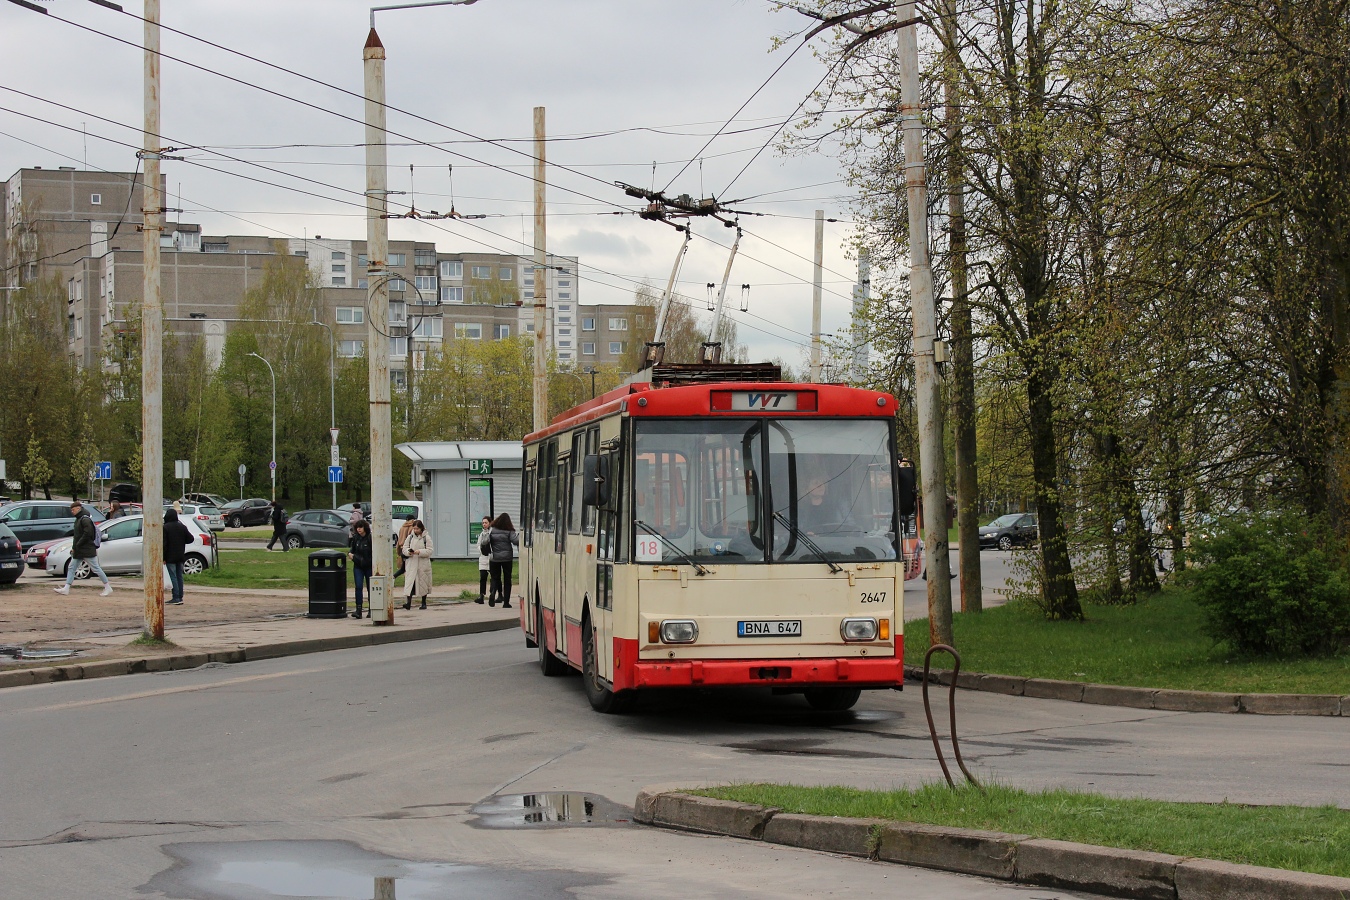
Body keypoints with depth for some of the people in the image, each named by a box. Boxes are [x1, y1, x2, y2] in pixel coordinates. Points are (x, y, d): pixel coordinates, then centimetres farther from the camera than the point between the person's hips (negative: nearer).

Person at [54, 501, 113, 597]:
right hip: (78, 551, 10)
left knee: (96, 568, -4)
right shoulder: (78, 519, 15)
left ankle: (108, 587, 2)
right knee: (71, 567, 6)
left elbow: (87, 534, -23)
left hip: (87, 550, -10)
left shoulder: (85, 519, -15)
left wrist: (77, 546, -18)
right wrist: (74, 547, 10)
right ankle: (66, 588, 6)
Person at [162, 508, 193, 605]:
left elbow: (164, 544, -15)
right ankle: (180, 597, 12)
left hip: (170, 557, -6)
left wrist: (163, 557, -11)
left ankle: (176, 598, -10)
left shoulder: (165, 528, -12)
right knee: (179, 576, 11)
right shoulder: (182, 527, 5)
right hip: (180, 557, 6)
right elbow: (190, 539, 5)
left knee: (173, 577, -5)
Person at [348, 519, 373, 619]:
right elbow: (352, 549, 19)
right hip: (358, 566, 3)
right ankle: (358, 610, -10)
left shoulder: (370, 538, -9)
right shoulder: (355, 538, 5)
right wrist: (350, 554, -3)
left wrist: (374, 566, -15)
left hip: (369, 566, -3)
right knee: (358, 587, -7)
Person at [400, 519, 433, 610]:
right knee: (410, 582, -9)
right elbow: (404, 548, 9)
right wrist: (409, 552, -13)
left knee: (423, 583, 5)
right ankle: (408, 602, -15)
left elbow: (429, 551, -6)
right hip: (411, 564, 2)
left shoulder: (426, 538, -2)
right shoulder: (410, 537, 8)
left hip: (423, 564, -2)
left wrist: (419, 552, -21)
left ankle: (424, 603, 16)